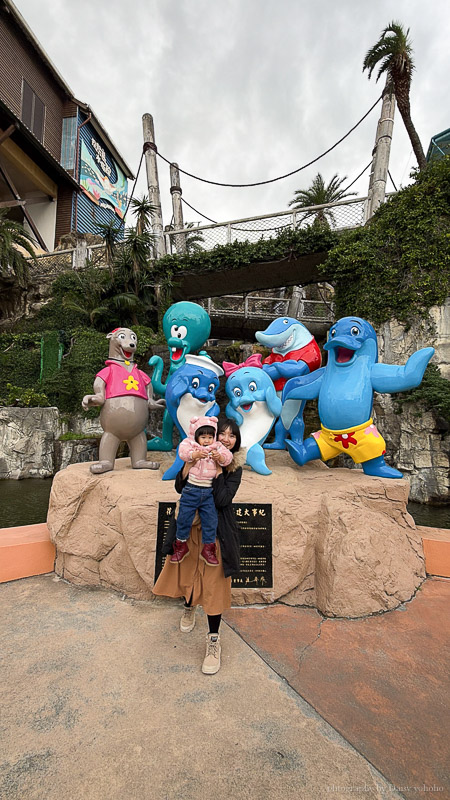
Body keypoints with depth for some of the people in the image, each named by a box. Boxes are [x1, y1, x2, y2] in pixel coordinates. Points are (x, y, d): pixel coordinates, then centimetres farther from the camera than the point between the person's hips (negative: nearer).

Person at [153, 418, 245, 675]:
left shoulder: (235, 466, -5)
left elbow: (222, 499, -18)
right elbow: (180, 487, -9)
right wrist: (190, 463, -22)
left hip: (216, 530, -2)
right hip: (190, 525, 2)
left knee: (214, 582, 1)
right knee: (187, 572, 18)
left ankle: (214, 641, 18)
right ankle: (189, 607, 51)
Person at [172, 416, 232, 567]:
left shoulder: (217, 447, 4)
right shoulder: (189, 443, -3)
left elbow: (227, 457, -9)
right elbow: (183, 453, -22)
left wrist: (220, 456, -29)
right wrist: (196, 454, -38)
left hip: (209, 492, 2)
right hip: (191, 490, -1)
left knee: (210, 519, 7)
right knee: (184, 517, 8)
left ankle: (208, 548, 25)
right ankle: (181, 546, 30)